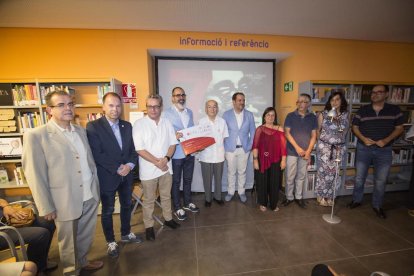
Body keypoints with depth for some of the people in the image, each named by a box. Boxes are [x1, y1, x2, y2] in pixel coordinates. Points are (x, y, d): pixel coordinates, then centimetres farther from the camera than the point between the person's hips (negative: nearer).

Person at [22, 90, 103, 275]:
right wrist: (46, 207, -10)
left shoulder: (81, 131, 6)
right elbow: (34, 175, -11)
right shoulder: (36, 136, -11)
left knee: (86, 236, 21)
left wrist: (96, 188, 10)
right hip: (65, 201, -5)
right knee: (68, 241, 17)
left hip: (90, 196, 5)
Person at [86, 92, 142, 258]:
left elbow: (133, 149, 4)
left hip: (127, 174, 5)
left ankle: (126, 234, 42)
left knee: (126, 206, 19)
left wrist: (129, 165, -12)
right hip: (107, 177, -5)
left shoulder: (127, 126, 4)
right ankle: (111, 242, 35)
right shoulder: (93, 126, -12)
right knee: (107, 211, 13)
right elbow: (97, 155, -18)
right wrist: (117, 169, -17)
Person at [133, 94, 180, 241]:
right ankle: (149, 226, 31)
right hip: (149, 169, -3)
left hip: (166, 167, 4)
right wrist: (157, 162, -17)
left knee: (166, 196, 20)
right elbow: (139, 149, -15)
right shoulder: (139, 124, -11)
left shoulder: (167, 123, 3)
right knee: (149, 200, 12)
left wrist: (166, 158, -14)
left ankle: (168, 218, 40)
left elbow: (172, 143, 3)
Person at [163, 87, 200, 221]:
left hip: (190, 151, 6)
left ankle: (187, 203, 37)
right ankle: (177, 208, 27)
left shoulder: (189, 112, 12)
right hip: (176, 153, -5)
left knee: (188, 179, 19)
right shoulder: (167, 113, -9)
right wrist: (174, 136, -31)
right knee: (176, 182, 9)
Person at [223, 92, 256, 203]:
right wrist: (224, 146, -3)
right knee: (231, 172, 10)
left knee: (242, 172, 12)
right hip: (230, 148, -1)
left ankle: (241, 192, 30)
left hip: (244, 148, 1)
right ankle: (230, 192, 28)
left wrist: (250, 145, 1)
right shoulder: (226, 114, -3)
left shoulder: (249, 115, 1)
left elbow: (253, 131, 6)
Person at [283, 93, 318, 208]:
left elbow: (313, 135, 5)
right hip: (292, 151, -2)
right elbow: (287, 133, -5)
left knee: (301, 176, 12)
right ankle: (289, 197, 19)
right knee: (290, 176, 4)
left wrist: (308, 151, -4)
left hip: (306, 152, 2)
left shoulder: (313, 117, 6)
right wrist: (297, 148, -11)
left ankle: (299, 197, 26)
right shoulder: (290, 116, -1)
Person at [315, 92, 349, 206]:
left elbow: (344, 131, 12)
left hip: (339, 148, 3)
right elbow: (318, 130, 4)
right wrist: (322, 140, 7)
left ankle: (329, 196, 24)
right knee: (324, 171, 2)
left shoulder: (346, 115, 4)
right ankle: (320, 196, 18)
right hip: (324, 147, -3)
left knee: (334, 172, 8)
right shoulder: (323, 114, -4)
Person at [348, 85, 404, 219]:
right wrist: (363, 138, -14)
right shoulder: (363, 110, -1)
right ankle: (356, 200, 27)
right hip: (363, 148, 0)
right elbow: (355, 127, 3)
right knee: (359, 177, 9)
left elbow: (399, 128, 2)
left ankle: (377, 206, 26)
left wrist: (386, 140, -14)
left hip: (384, 150, 0)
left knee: (381, 180, 8)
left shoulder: (395, 110, 0)